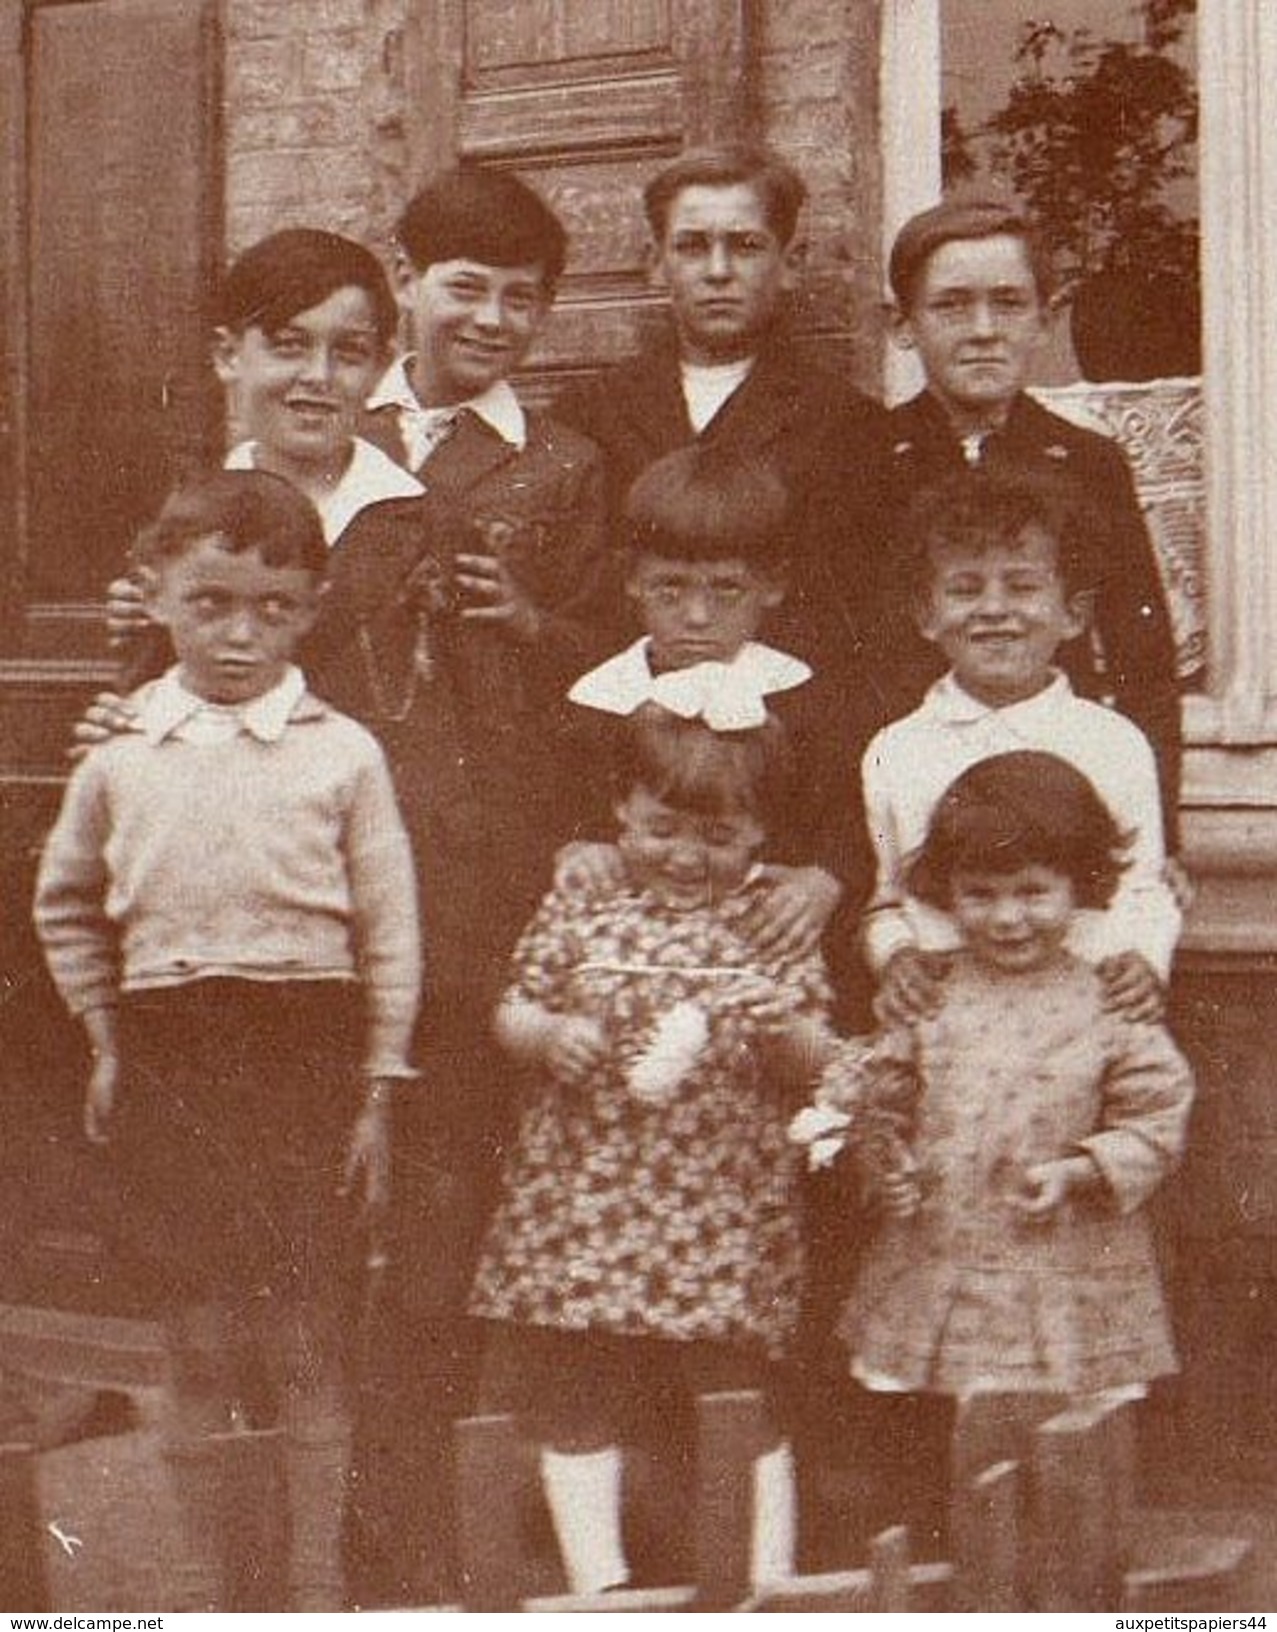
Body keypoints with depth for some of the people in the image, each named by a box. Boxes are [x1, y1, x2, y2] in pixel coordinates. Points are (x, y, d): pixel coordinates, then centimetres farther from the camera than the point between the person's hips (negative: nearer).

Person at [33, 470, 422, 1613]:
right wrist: (106, 1040, 13)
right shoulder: (118, 759, 6)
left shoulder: (343, 754, -1)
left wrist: (378, 1086, -1)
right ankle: (219, 1576, 18)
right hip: (169, 1055, 2)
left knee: (303, 1324, 1)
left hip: (307, 1046, -2)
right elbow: (66, 906, 18)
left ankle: (317, 1571, 13)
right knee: (201, 1329, 7)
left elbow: (391, 928, 1)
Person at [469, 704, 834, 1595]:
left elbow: (816, 1061, 4)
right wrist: (547, 1036, -12)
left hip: (728, 1209, -1)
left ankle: (768, 1581, 13)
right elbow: (514, 1011, 9)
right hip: (583, 1198, 1)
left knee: (745, 1404, 4)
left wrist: (789, 1033, -17)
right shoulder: (578, 910, 5)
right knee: (575, 1403, 5)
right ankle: (600, 1582, 14)